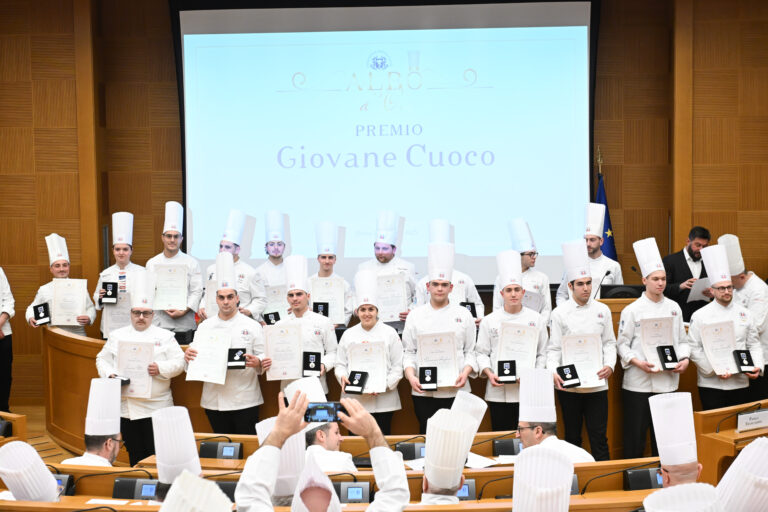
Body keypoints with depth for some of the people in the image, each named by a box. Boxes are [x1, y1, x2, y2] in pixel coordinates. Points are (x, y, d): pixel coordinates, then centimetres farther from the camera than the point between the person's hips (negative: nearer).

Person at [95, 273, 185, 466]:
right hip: (126, 407, 3)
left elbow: (179, 362, 0)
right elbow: (102, 359, 13)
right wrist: (110, 374, -6)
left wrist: (160, 369, -17)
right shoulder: (117, 336, 13)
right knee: (135, 455, 8)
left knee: (155, 455, -4)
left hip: (156, 407, -2)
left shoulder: (165, 336, 5)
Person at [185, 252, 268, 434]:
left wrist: (257, 363, -21)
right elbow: (194, 353, 7)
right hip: (214, 399, 3)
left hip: (244, 400, -2)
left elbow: (264, 357, 1)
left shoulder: (251, 325, 2)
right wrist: (188, 356, -15)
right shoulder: (205, 327, 10)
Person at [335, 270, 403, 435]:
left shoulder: (389, 333, 5)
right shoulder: (348, 334, 14)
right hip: (354, 399, 2)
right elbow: (340, 364, 14)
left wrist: (383, 385, -12)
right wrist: (343, 377, -7)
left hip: (382, 401, -2)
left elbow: (398, 367, 0)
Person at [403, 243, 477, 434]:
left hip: (455, 390, 0)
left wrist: (465, 372, -9)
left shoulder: (463, 315, 8)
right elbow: (408, 351, 7)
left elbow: (471, 351, 7)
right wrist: (411, 376, -8)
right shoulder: (416, 316, 8)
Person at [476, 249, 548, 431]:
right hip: (499, 391, 0)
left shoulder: (536, 319, 7)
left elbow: (542, 354, 7)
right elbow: (481, 353, 6)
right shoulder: (489, 321, 6)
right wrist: (489, 373, -10)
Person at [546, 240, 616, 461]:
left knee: (599, 436, 1)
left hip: (597, 383, 1)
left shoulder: (602, 310, 7)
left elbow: (609, 343, 12)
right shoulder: (560, 313, 1)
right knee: (572, 436, 9)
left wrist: (610, 365, -7)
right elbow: (554, 348, 2)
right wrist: (553, 372, -14)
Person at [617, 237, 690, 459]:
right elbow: (622, 344, -3)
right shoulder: (632, 310, -4)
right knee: (635, 435, 1)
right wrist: (638, 362, -18)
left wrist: (684, 359, -3)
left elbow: (682, 340, 14)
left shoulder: (674, 307, 9)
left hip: (668, 381, 4)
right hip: (638, 383, -4)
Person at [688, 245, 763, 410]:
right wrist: (715, 370, -14)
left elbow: (754, 345, 12)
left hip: (740, 383, 3)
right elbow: (694, 349, -6)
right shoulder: (700, 316, -3)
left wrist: (757, 367, -4)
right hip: (711, 384, -3)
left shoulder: (745, 314, 9)